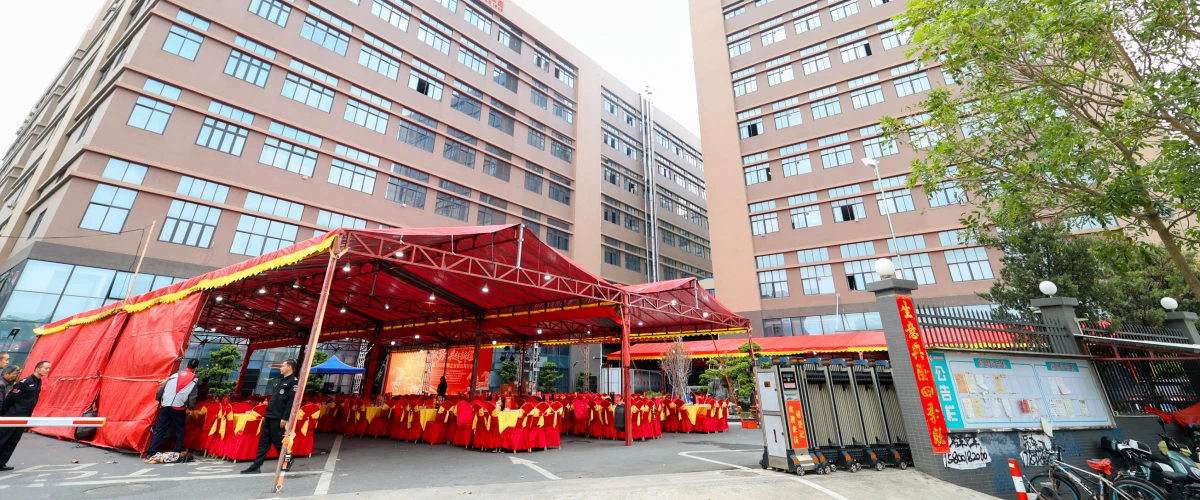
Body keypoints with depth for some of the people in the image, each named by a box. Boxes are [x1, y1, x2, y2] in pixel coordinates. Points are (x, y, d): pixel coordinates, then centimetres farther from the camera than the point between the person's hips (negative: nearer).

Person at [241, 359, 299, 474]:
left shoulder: (294, 381, -13)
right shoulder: (281, 381, 18)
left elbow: (291, 402, -19)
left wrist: (285, 418, -22)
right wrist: (267, 413, 16)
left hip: (278, 418, -9)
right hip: (269, 416, 9)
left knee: (279, 442, -1)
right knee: (263, 442, 11)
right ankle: (256, 466, 17)